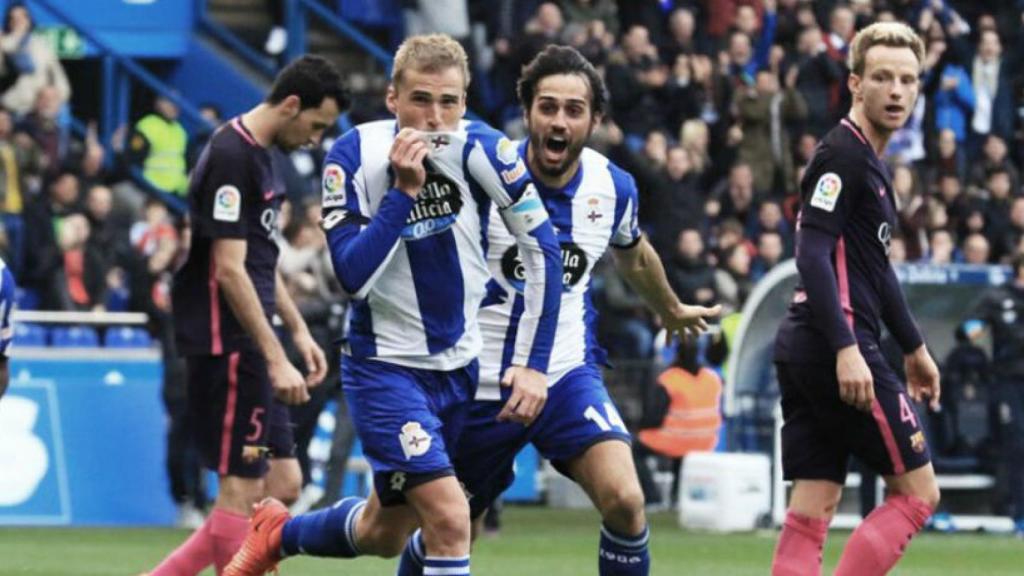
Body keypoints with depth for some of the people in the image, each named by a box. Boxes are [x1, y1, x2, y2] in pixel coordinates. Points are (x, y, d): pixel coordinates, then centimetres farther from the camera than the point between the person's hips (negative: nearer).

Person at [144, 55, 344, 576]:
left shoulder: (257, 157, 15)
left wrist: (298, 331, 20)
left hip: (248, 347, 10)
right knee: (242, 487, -7)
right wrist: (276, 359, -21)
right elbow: (229, 271, -20)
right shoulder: (232, 158, -16)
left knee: (281, 481, 7)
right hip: (226, 344, -10)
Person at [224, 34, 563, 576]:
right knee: (449, 517, -21)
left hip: (460, 363, 4)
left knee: (386, 532, 16)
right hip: (385, 364, -4)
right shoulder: (354, 156, -18)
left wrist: (532, 363, -10)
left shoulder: (481, 149, -14)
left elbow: (542, 250, -7)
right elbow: (353, 276, -24)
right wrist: (403, 191, -31)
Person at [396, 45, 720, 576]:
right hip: (481, 385, -2)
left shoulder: (614, 187, -3)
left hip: (568, 376, 2)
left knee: (624, 501, -21)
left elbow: (633, 255, 21)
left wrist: (672, 311, 37)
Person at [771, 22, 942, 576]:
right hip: (838, 348, -9)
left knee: (811, 511, 4)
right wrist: (846, 349, -26)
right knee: (917, 490, -2)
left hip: (805, 355, 9)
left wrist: (914, 348, 35)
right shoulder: (842, 153, -11)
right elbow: (812, 254, -20)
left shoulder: (870, 161, 20)